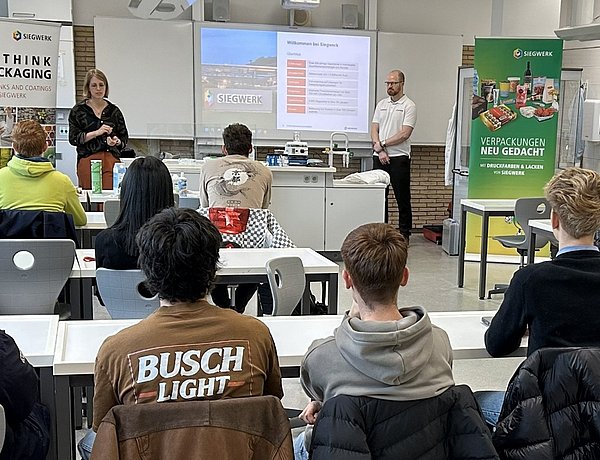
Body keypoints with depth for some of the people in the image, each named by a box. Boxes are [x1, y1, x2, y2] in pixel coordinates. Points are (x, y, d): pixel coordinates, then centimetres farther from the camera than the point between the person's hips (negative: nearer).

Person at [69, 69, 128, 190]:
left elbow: (124, 138, 15)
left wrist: (116, 141, -7)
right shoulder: (78, 110, 5)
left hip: (112, 160, 2)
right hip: (88, 160, -1)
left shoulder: (114, 110, 12)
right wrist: (97, 132, -12)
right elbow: (73, 138, -2)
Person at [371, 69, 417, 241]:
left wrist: (383, 144, -11)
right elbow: (374, 129, 7)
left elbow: (405, 134, -14)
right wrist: (379, 150, -8)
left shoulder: (409, 106, -4)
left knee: (402, 198, 1)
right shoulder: (382, 104, 13)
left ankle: (404, 233, 7)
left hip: (399, 157, -5)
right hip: (379, 157, 6)